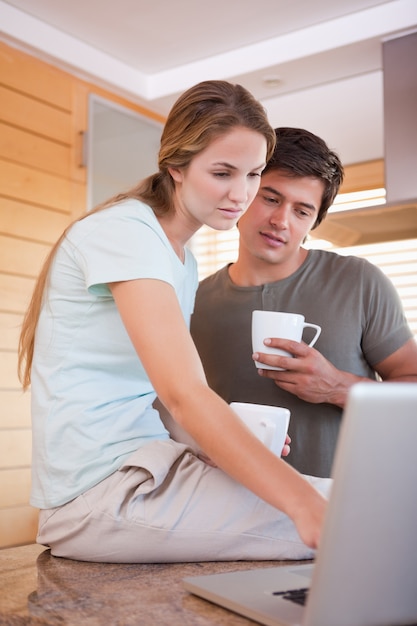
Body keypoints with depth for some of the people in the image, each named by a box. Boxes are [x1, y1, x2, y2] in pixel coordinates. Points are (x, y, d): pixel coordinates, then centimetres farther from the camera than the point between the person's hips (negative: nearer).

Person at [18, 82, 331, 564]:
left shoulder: (184, 260, 16)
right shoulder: (124, 230, -14)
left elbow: (176, 394, 10)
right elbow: (183, 395, -26)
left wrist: (248, 436, -8)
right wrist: (304, 503, -32)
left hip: (140, 467, 9)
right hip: (96, 490, -9)